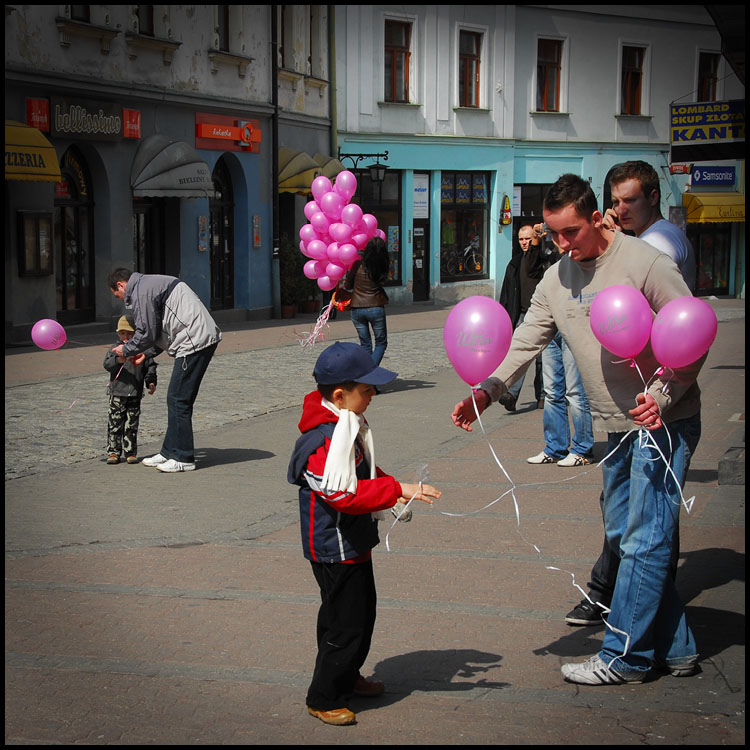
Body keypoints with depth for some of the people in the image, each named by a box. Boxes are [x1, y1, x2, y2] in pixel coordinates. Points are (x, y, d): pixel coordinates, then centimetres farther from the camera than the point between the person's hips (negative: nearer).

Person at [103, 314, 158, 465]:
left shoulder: (143, 351, 6)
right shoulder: (115, 350, 4)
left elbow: (150, 367, 10)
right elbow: (107, 364, -10)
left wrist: (151, 382, -4)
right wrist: (119, 360, -27)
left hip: (135, 394, 1)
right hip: (117, 393, 0)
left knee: (131, 425, 5)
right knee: (115, 424, 2)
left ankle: (130, 452, 12)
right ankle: (113, 451, 9)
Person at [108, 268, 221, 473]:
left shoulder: (141, 291, -9)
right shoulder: (151, 283, 24)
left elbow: (146, 333, -9)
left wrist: (126, 350, 7)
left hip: (194, 340, -10)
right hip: (204, 337, 10)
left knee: (178, 400, -6)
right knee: (176, 399, 14)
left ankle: (183, 458, -2)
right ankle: (170, 452, 19)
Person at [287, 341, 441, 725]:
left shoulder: (348, 427, 7)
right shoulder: (324, 441, -27)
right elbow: (345, 494, -33)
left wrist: (394, 486, 3)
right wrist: (398, 490, -33)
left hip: (354, 543, 10)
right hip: (335, 550, -10)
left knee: (363, 611, 22)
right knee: (345, 623, -1)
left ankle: (348, 677, 40)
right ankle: (323, 699, 13)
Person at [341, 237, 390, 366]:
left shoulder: (358, 265, -11)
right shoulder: (382, 268, -7)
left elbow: (348, 286, -1)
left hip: (357, 309, 1)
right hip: (376, 309, -1)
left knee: (365, 344, 13)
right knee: (381, 343, 11)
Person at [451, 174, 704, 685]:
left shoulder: (645, 264, -15)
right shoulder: (558, 279, 5)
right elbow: (527, 341, 2)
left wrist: (662, 395, -21)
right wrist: (487, 391, -13)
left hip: (663, 419, -8)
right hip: (617, 427, 8)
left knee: (644, 538, -5)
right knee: (623, 534, 12)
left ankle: (624, 657, 5)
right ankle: (675, 649, 22)